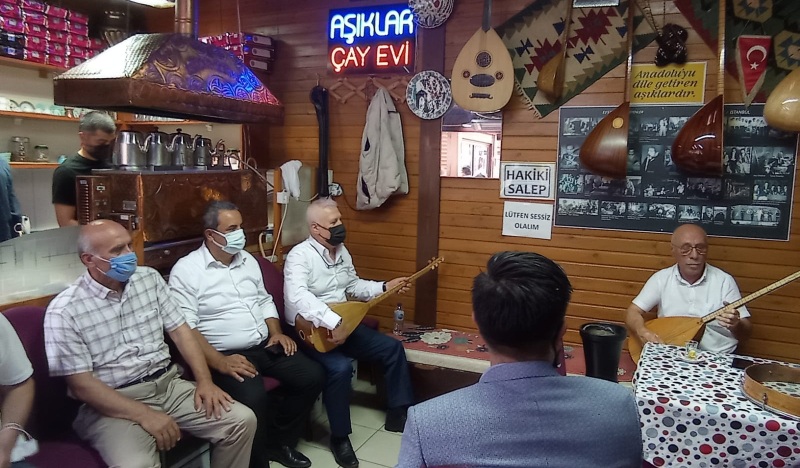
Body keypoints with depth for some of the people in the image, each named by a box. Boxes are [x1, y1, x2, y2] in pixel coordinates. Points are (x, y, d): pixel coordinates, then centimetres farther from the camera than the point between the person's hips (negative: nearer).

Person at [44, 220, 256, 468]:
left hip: (168, 384, 5)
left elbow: (179, 331, 6)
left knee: (243, 421, -9)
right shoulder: (64, 311, -9)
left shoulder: (149, 278, 5)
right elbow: (81, 384, -11)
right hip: (112, 404, -4)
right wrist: (144, 415, -18)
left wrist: (204, 381, -6)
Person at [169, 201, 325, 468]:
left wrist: (276, 333, 4)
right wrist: (219, 362, -26)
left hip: (266, 346, 7)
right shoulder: (186, 270, -9)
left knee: (313, 376, -7)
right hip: (227, 356, -7)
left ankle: (279, 441, 13)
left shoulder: (247, 260, 12)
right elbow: (185, 327, -16)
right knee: (253, 399, -33)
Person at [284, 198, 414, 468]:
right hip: (311, 331, -8)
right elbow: (297, 298, -36)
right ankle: (339, 436, -11)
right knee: (340, 367, -33)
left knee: (393, 348, 4)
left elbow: (353, 286, 21)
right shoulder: (300, 255, -19)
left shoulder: (341, 251, 8)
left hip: (343, 324, 9)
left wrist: (385, 287, 8)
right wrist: (333, 322, -43)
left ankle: (398, 413, 19)